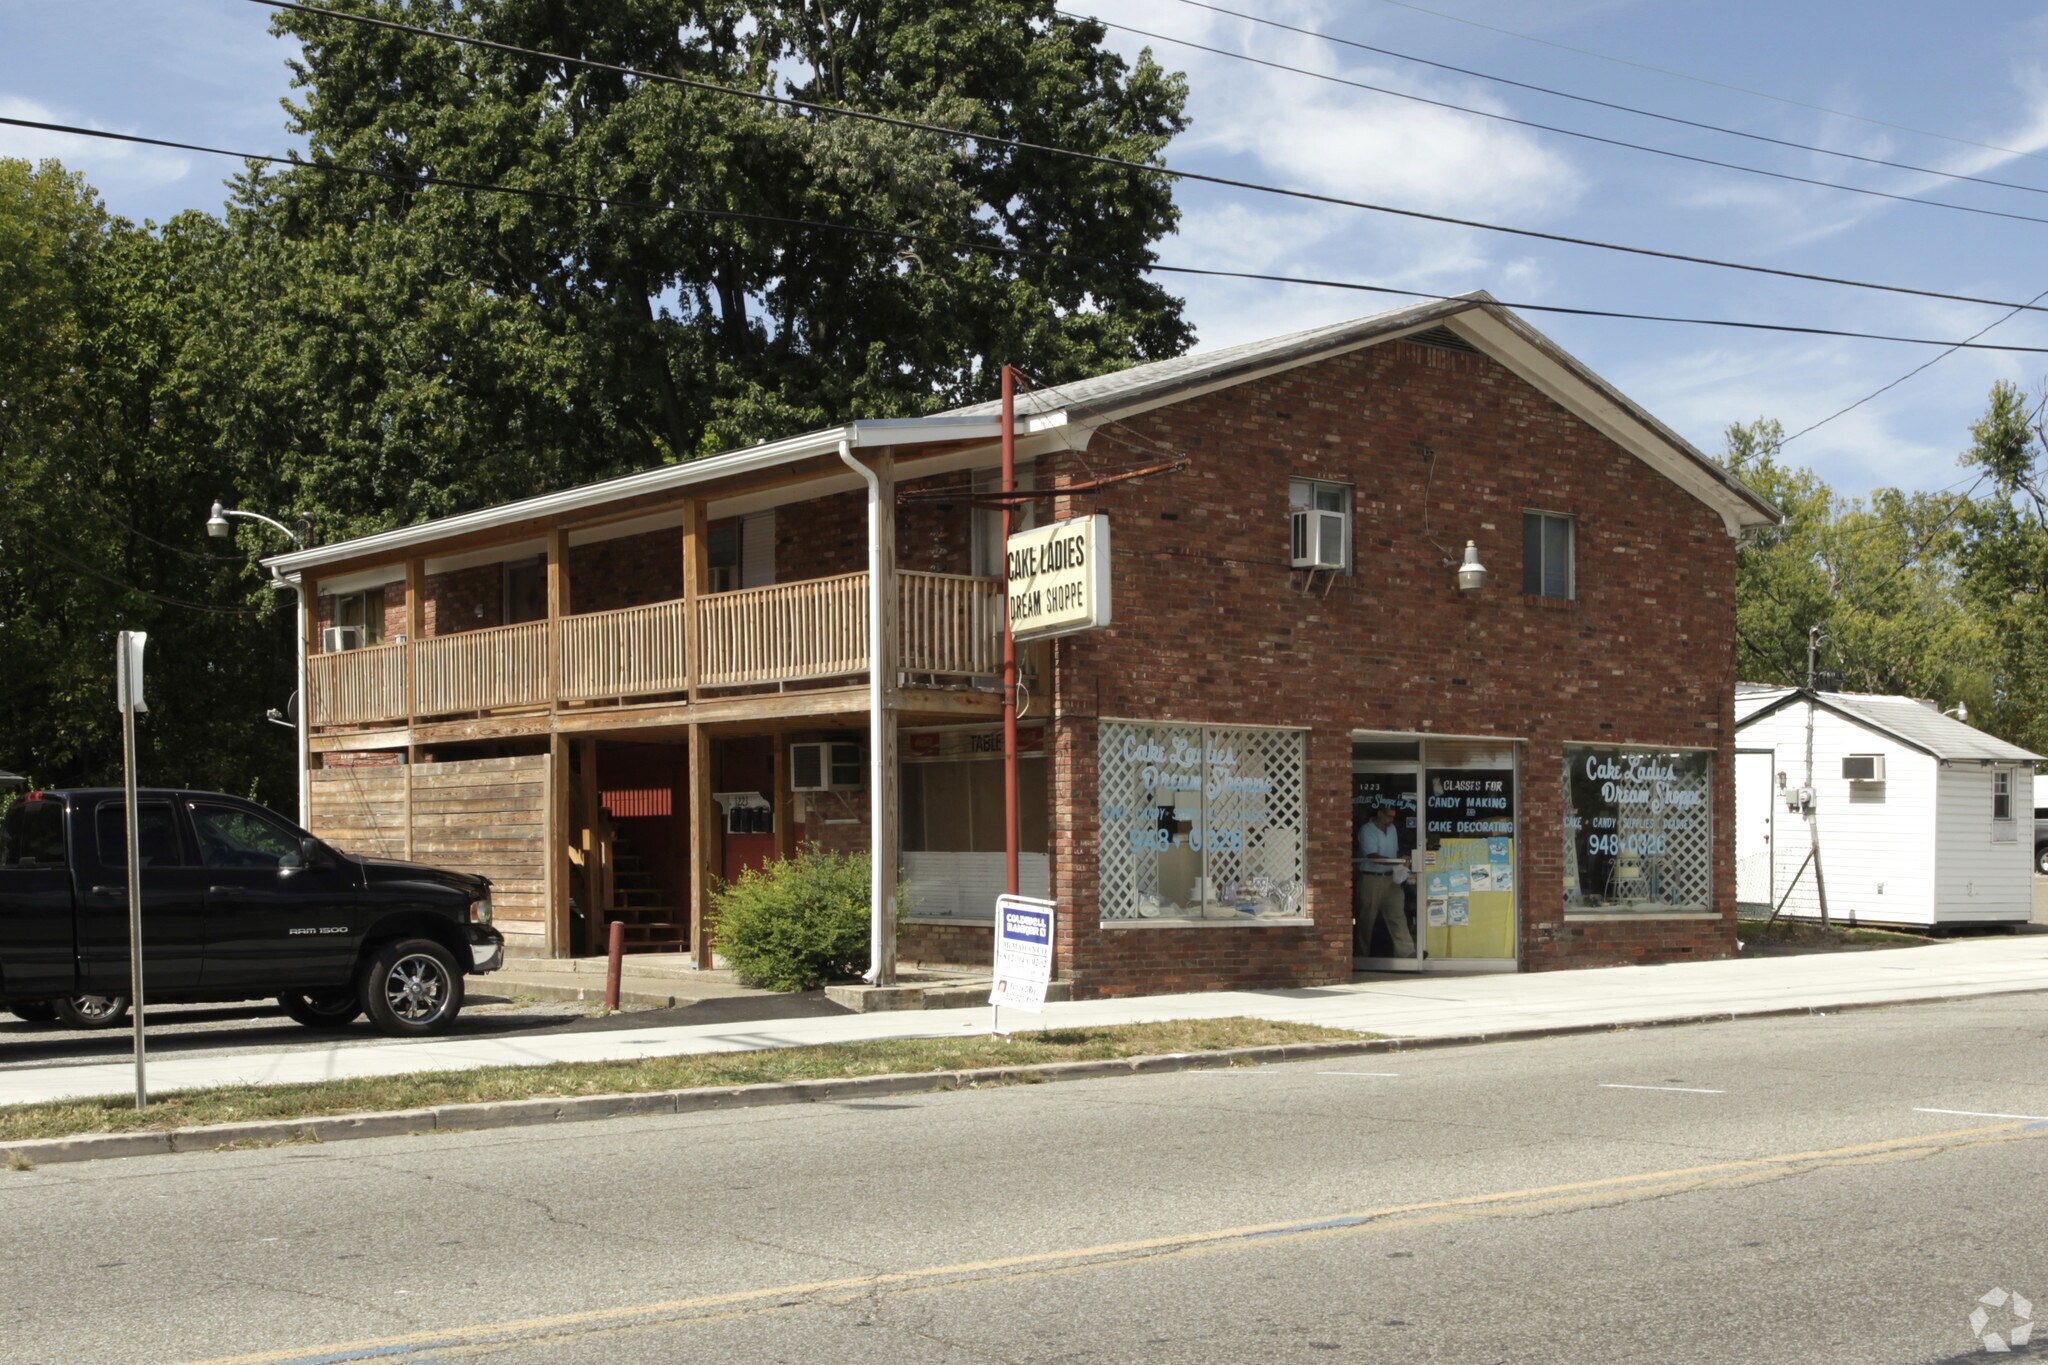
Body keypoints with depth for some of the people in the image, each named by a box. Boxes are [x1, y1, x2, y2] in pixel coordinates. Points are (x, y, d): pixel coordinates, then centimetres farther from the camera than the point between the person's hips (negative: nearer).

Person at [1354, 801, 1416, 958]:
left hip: (1390, 878, 6)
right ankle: (1363, 955, 13)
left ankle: (1406, 951, -8)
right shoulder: (1367, 831, -11)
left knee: (1397, 915, -3)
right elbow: (1373, 856, -20)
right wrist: (1398, 862, -26)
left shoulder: (1391, 829, 13)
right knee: (1367, 918, 3)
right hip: (1371, 879, -6)